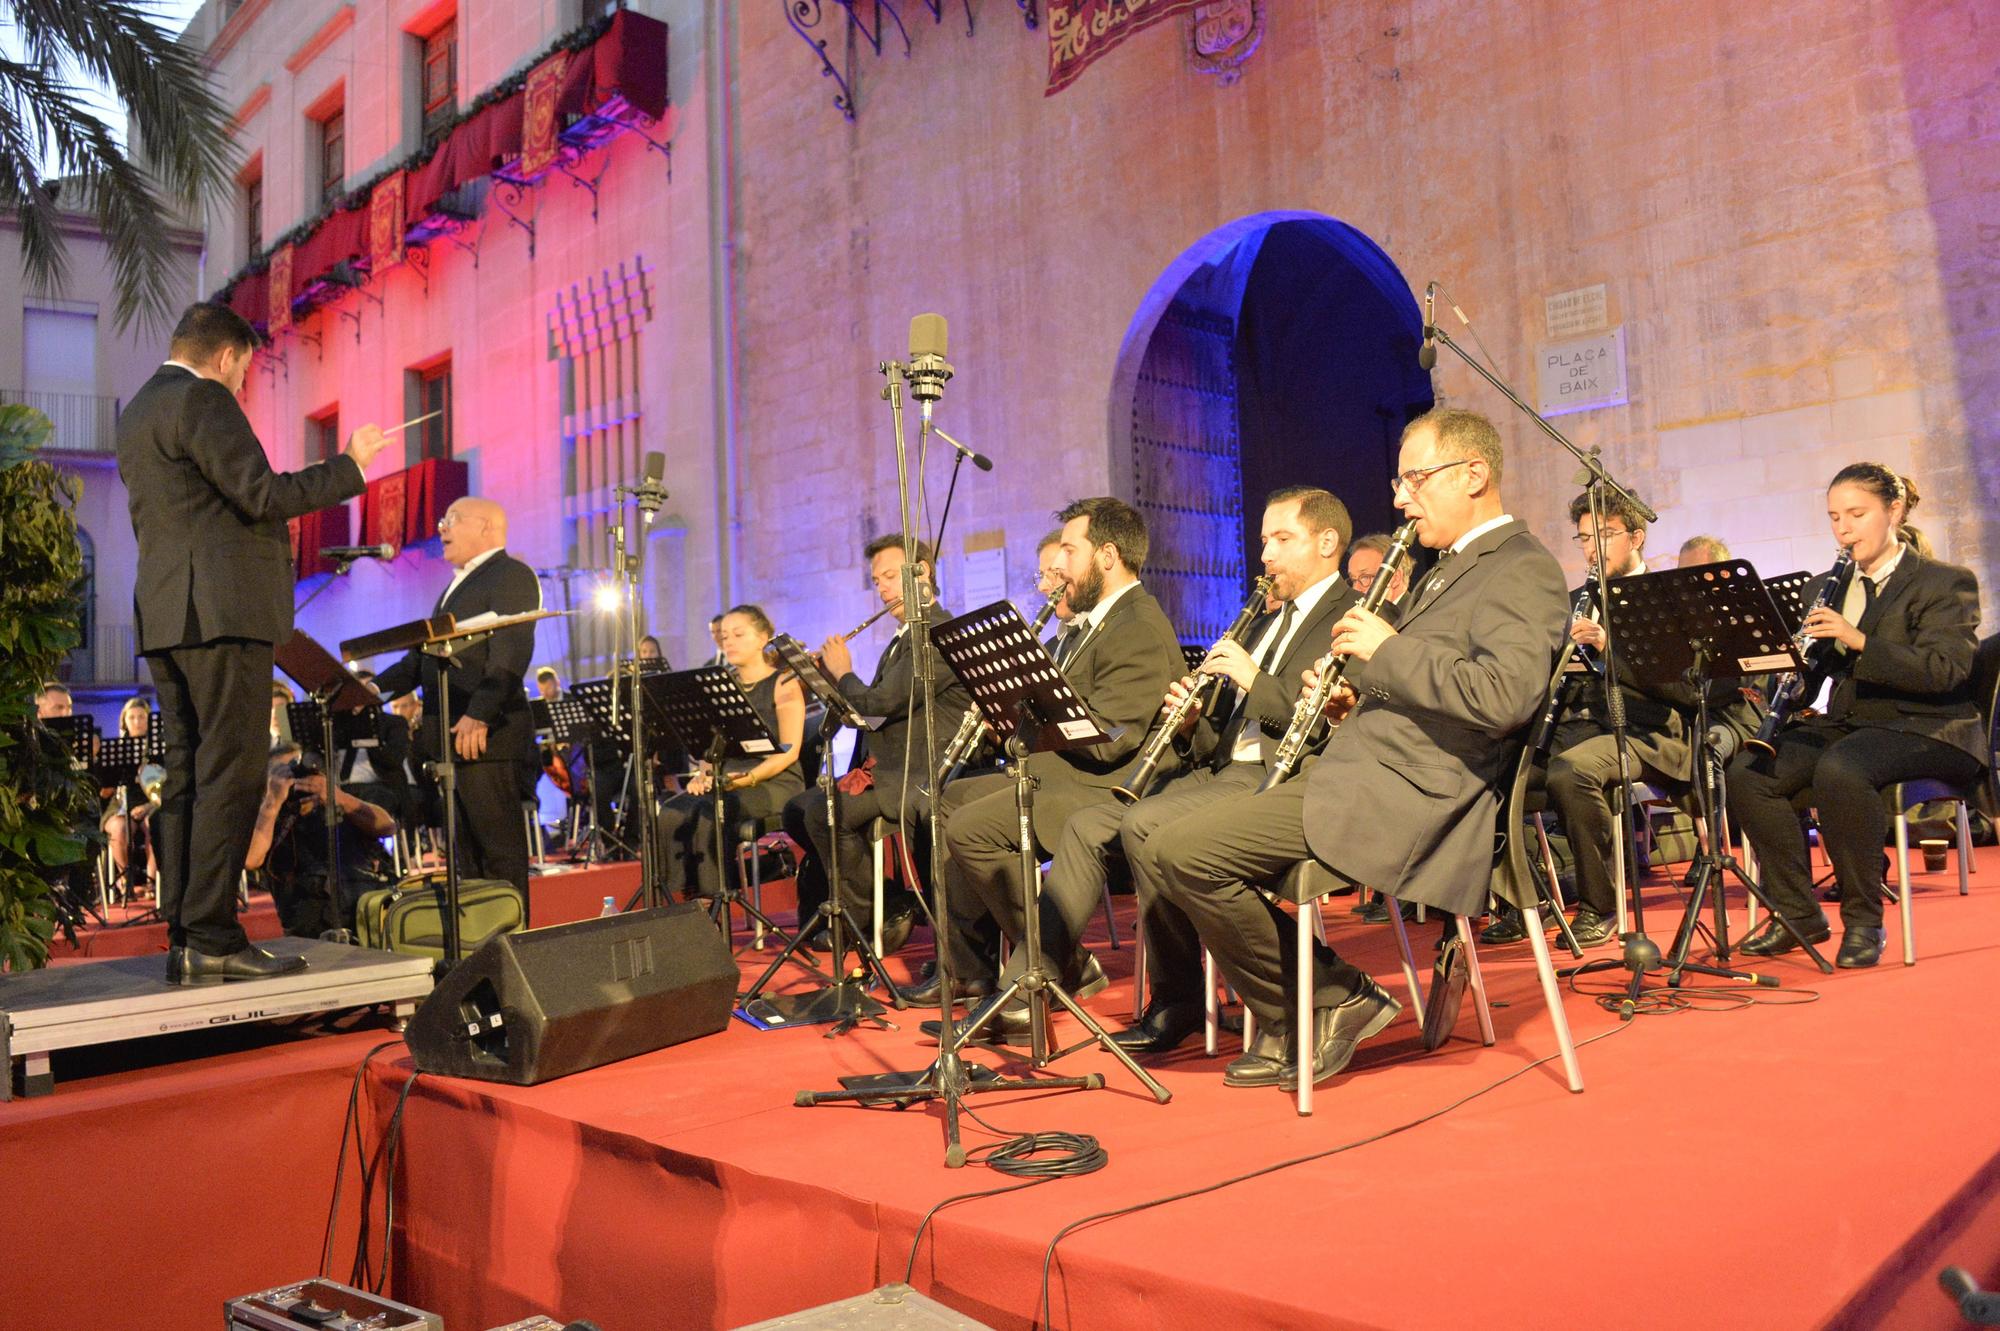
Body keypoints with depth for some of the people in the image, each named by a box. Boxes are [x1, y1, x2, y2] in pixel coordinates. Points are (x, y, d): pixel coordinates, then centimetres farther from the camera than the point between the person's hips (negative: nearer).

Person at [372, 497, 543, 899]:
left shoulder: (512, 576, -6)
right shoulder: (458, 584, 25)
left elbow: (511, 654, -19)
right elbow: (426, 654, 26)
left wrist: (479, 715, -28)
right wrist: (379, 686, 12)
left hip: (485, 735, -10)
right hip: (451, 735, 10)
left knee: (499, 847, -8)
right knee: (468, 850, 11)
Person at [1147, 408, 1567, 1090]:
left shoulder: (1523, 569, -8)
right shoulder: (1451, 568, 23)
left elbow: (1504, 695, -25)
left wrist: (1388, 649, -16)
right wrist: (1358, 704, 11)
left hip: (1406, 796, -11)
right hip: (1362, 772, 11)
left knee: (1183, 850, -20)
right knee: (1153, 832, 9)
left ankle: (1333, 999, -2)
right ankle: (1290, 1025, 10)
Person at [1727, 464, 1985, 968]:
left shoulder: (1947, 582, -3)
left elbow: (1945, 670, -18)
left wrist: (1859, 640, -29)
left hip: (1926, 730, -6)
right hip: (1847, 722, 6)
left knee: (1839, 770, -38)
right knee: (1747, 773, -19)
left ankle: (1863, 920, -23)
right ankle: (1797, 913, -9)